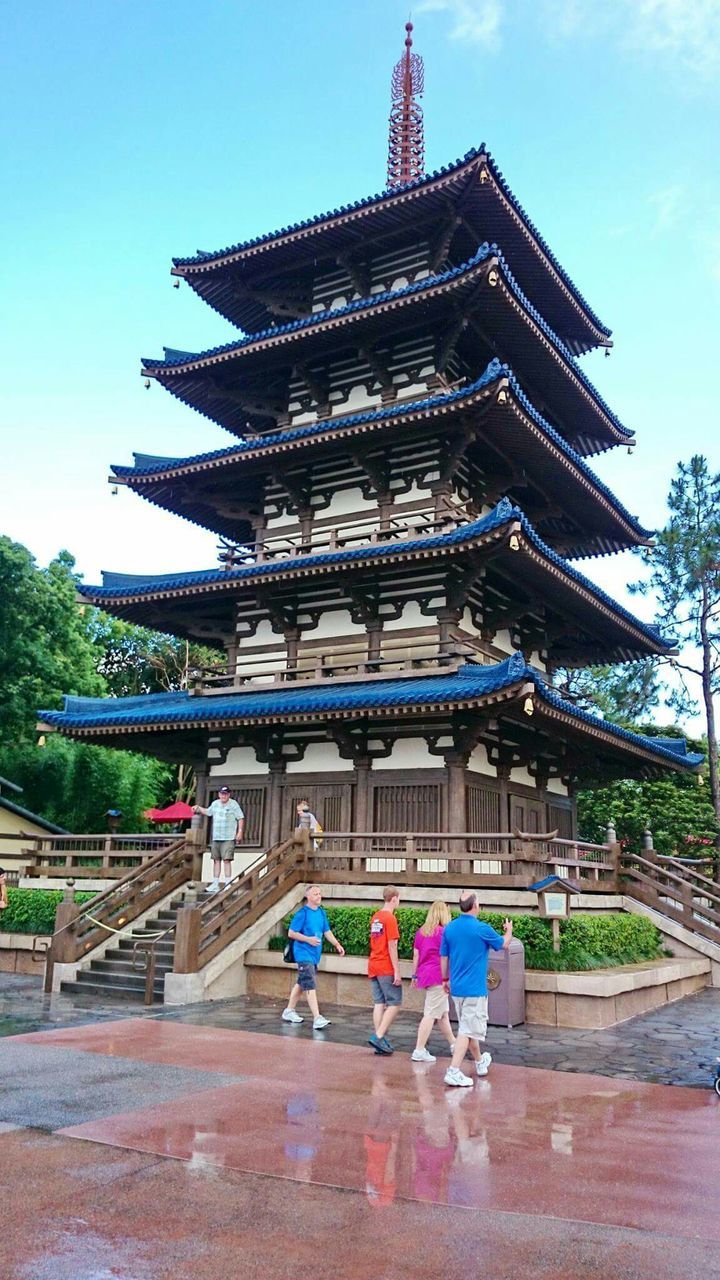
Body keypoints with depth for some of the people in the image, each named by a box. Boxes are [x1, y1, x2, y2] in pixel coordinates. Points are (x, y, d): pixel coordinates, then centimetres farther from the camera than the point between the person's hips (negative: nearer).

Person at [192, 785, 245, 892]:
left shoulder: (233, 804, -3)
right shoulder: (215, 804, 14)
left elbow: (241, 818, -6)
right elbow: (208, 812, 33)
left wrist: (240, 832, -14)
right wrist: (198, 807, 22)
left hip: (228, 838, -6)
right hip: (215, 838, 6)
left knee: (226, 860, -12)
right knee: (216, 860, 10)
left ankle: (228, 884, -11)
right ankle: (215, 884, 17)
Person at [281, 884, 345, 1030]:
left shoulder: (321, 912, 9)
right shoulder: (302, 913, -12)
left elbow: (327, 932, 14)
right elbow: (291, 933, -11)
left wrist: (337, 945, 2)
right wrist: (308, 939, -19)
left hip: (314, 954, 8)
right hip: (304, 954, -8)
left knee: (302, 983, 18)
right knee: (310, 986, -13)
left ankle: (289, 1011, 32)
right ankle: (317, 1019, -17)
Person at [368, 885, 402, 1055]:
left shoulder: (375, 917, 12)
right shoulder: (390, 918, -13)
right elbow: (392, 946, -16)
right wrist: (397, 972, -14)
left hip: (373, 967, 8)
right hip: (386, 969, -8)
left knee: (379, 1003, 9)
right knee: (394, 1003, -1)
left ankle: (379, 1040, 8)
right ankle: (379, 1036, -9)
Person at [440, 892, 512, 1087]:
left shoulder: (449, 928, 0)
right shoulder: (482, 929, -14)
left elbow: (443, 957, 7)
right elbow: (504, 944, 4)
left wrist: (446, 979, 21)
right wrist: (509, 931, 25)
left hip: (456, 988, 6)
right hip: (475, 989, -6)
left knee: (468, 1028, 21)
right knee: (467, 1031, -3)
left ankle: (480, 1062, 40)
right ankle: (453, 1072, -9)